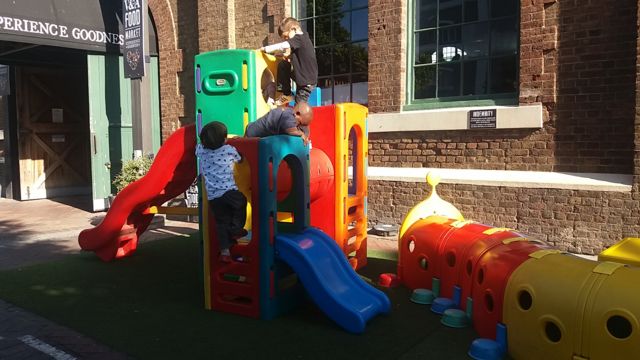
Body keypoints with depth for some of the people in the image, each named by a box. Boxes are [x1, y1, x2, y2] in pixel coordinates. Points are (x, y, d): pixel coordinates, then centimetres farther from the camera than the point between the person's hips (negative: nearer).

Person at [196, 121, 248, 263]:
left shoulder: (201, 150, 5)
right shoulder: (230, 150, -2)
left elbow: (199, 146, 30)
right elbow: (240, 159, 17)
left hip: (212, 196, 4)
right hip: (229, 192, -4)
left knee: (222, 223, 13)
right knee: (241, 203, 26)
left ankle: (225, 251, 14)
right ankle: (236, 229, 23)